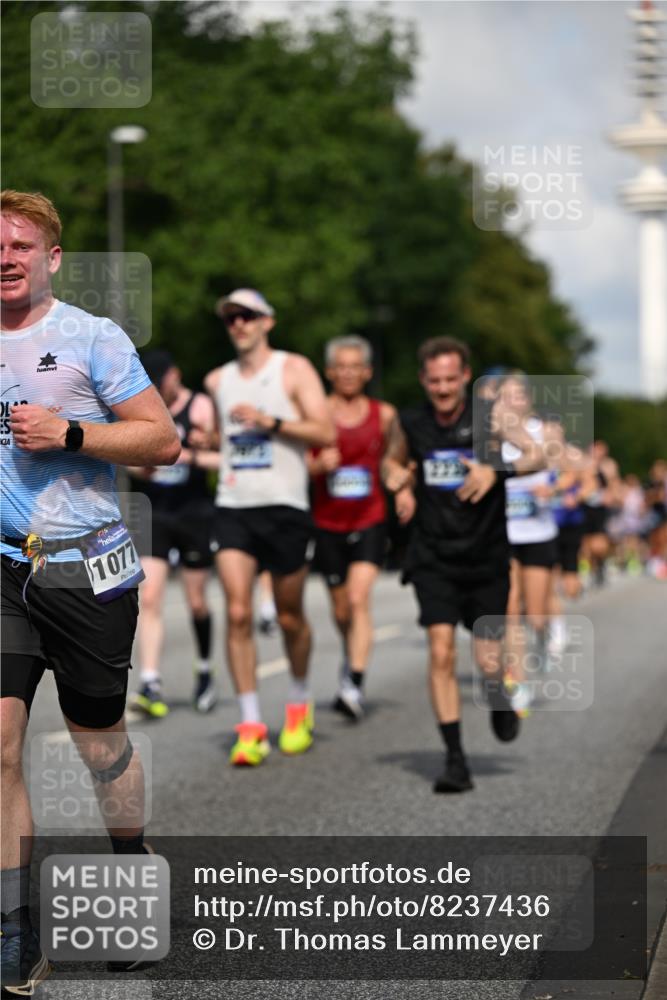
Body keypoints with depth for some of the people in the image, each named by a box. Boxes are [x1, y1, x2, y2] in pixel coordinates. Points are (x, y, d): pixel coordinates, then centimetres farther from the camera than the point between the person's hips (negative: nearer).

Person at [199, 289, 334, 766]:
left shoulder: (294, 369, 1)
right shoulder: (217, 380, 14)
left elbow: (326, 432, -8)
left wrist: (271, 422, -17)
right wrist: (199, 445, 10)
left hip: (285, 507, -3)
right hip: (233, 507, 3)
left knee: (289, 616, 7)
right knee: (238, 613, -11)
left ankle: (300, 702, 33)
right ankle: (251, 726, -10)